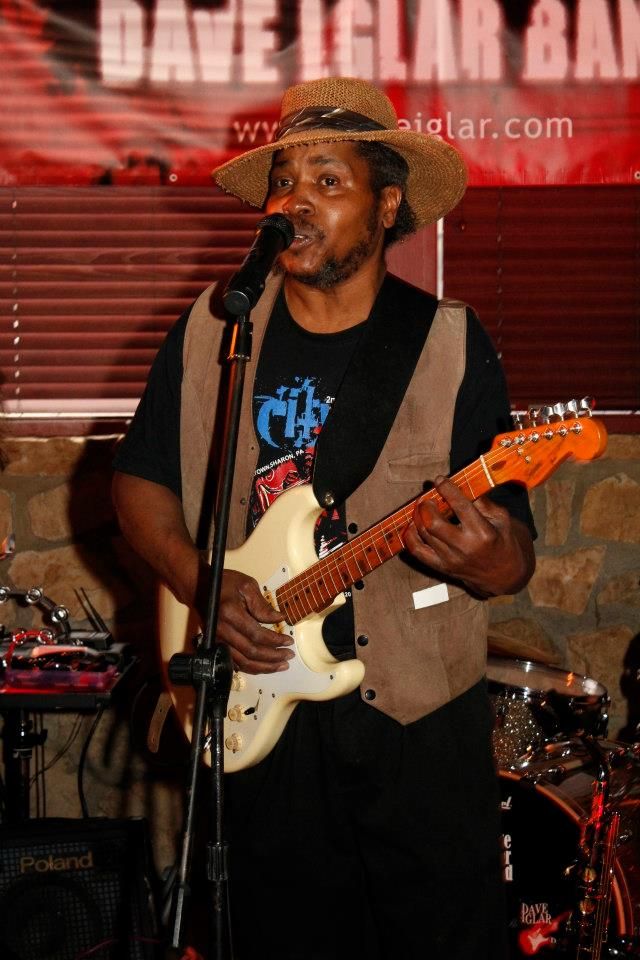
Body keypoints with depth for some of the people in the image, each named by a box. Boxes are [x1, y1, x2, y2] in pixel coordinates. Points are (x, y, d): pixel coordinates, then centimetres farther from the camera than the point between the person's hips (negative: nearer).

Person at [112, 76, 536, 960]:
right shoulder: (211, 334, 2)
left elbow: (516, 554, -6)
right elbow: (140, 481, 9)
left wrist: (485, 560, -30)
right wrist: (201, 583, -9)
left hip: (419, 716, -2)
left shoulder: (448, 343, -4)